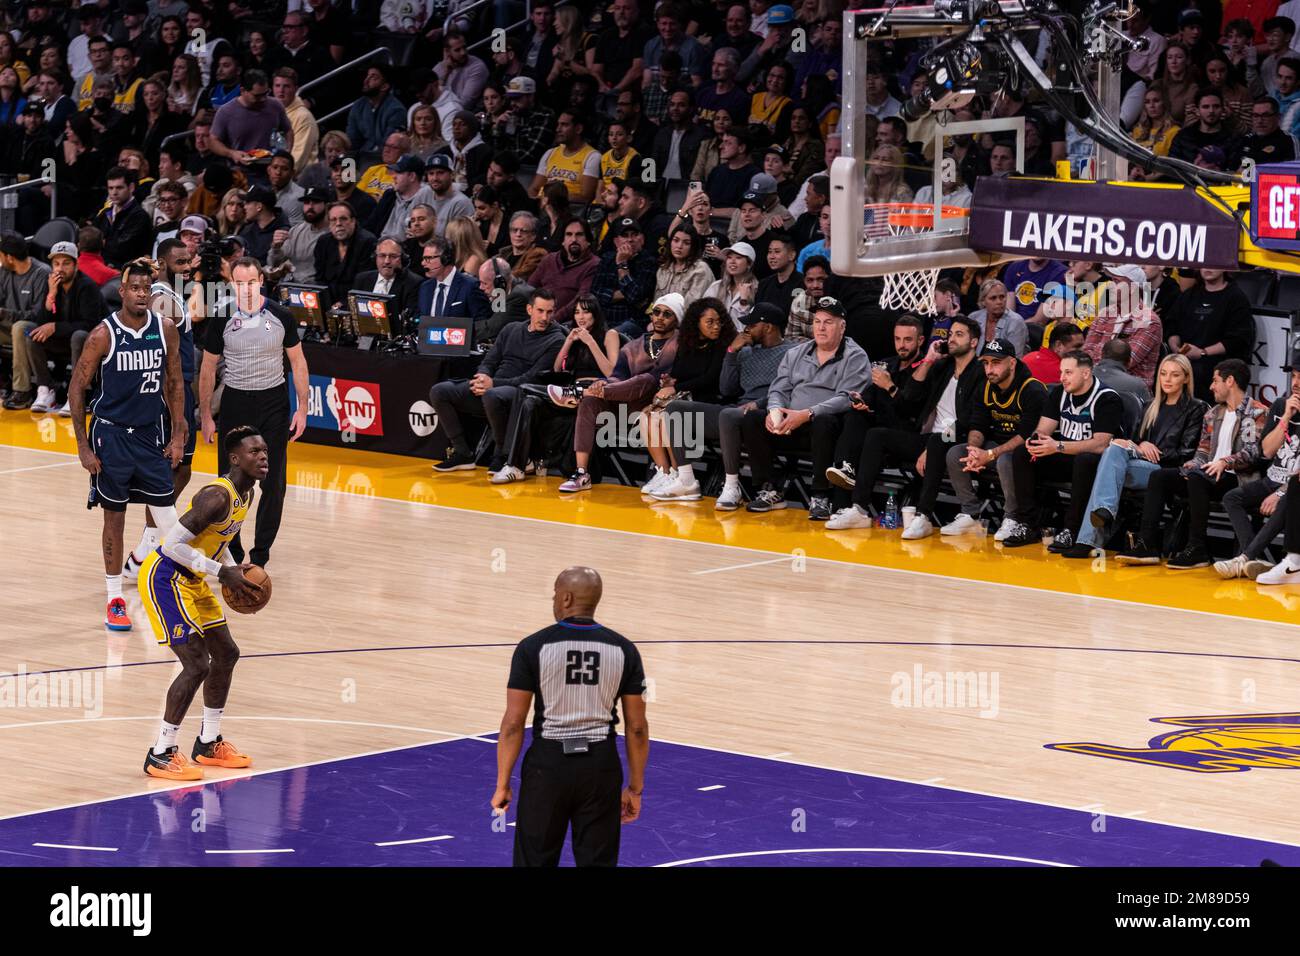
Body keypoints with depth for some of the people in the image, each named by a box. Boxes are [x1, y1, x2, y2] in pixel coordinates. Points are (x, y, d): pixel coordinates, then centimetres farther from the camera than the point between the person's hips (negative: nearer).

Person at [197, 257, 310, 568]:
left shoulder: (281, 317, -5)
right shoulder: (222, 320, -5)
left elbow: (298, 362, 4)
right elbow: (208, 369, 4)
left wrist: (302, 408, -2)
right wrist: (206, 416, 2)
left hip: (273, 404, 0)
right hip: (235, 402, 0)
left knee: (273, 483, -1)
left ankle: (260, 555, 9)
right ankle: (230, 551, 17)